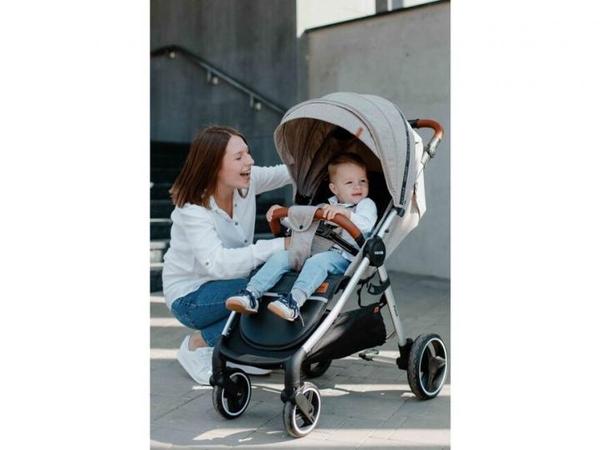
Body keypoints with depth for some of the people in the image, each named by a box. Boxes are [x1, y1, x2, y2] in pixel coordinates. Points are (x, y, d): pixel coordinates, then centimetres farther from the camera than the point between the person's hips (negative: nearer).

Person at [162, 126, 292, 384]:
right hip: (189, 296, -7)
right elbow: (218, 263, -42)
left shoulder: (246, 182, -9)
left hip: (225, 283, 7)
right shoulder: (192, 210, -28)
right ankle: (197, 345, -7)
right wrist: (280, 246, -48)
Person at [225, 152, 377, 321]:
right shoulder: (329, 205, 28)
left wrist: (346, 213, -29)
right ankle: (251, 293, -26)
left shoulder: (367, 204, 10)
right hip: (312, 250, 6)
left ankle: (295, 300, -58)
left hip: (342, 257, -6)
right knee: (281, 256, -14)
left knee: (318, 261, -37)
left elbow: (367, 225, -13)